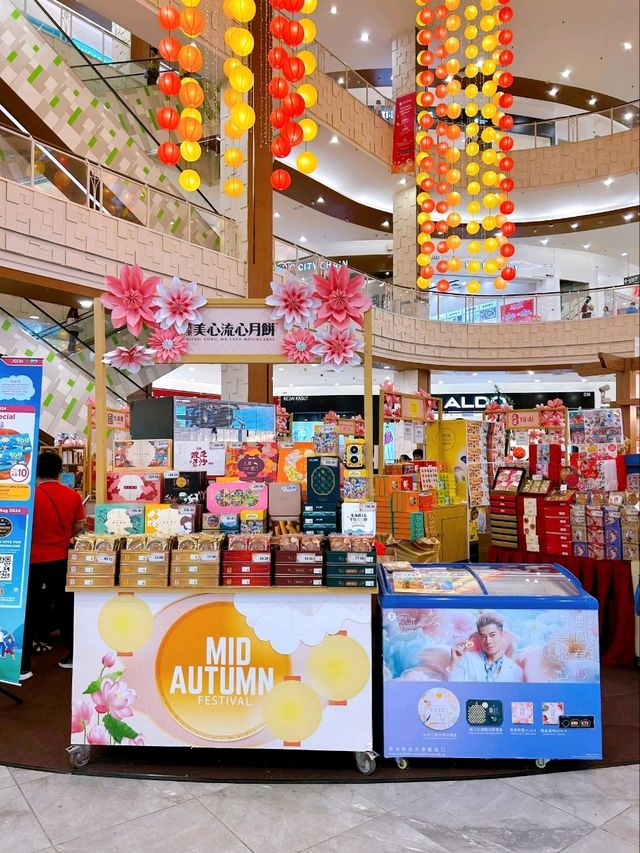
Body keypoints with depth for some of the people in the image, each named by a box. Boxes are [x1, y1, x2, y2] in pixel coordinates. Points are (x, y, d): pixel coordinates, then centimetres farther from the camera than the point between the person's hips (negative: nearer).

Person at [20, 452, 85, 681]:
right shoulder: (73, 496, -3)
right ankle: (73, 656, 24)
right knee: (66, 608, 15)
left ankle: (22, 667, 11)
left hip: (34, 561, -3)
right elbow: (78, 528, 5)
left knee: (27, 614, 8)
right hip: (61, 560, 3)